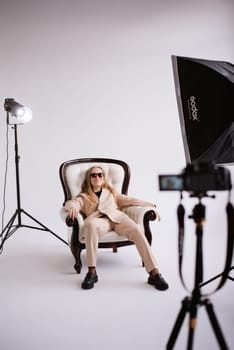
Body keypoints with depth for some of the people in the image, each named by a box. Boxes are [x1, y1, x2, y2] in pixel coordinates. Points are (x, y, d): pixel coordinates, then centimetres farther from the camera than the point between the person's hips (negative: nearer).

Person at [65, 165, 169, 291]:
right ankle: (92, 272, -39)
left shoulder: (111, 192, 35)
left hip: (117, 216, 2)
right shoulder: (83, 196, 27)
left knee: (137, 231, -30)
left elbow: (130, 200, 28)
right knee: (91, 225, -40)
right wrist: (73, 207, -20)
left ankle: (154, 273, -37)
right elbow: (70, 202, 7)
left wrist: (151, 205, 19)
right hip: (99, 219, -2)